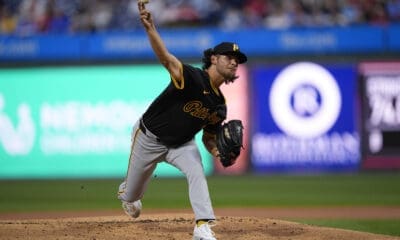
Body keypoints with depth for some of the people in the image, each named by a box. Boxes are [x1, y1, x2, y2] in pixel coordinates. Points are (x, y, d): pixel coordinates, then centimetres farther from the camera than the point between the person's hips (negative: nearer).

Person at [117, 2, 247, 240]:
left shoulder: (219, 105, -6)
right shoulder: (192, 77, -29)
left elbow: (209, 137, 6)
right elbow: (166, 58, -46)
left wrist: (216, 151, -19)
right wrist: (150, 28, -64)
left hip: (181, 143, 5)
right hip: (149, 138, -5)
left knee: (197, 173, -25)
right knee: (132, 194, 14)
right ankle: (126, 192, 53)